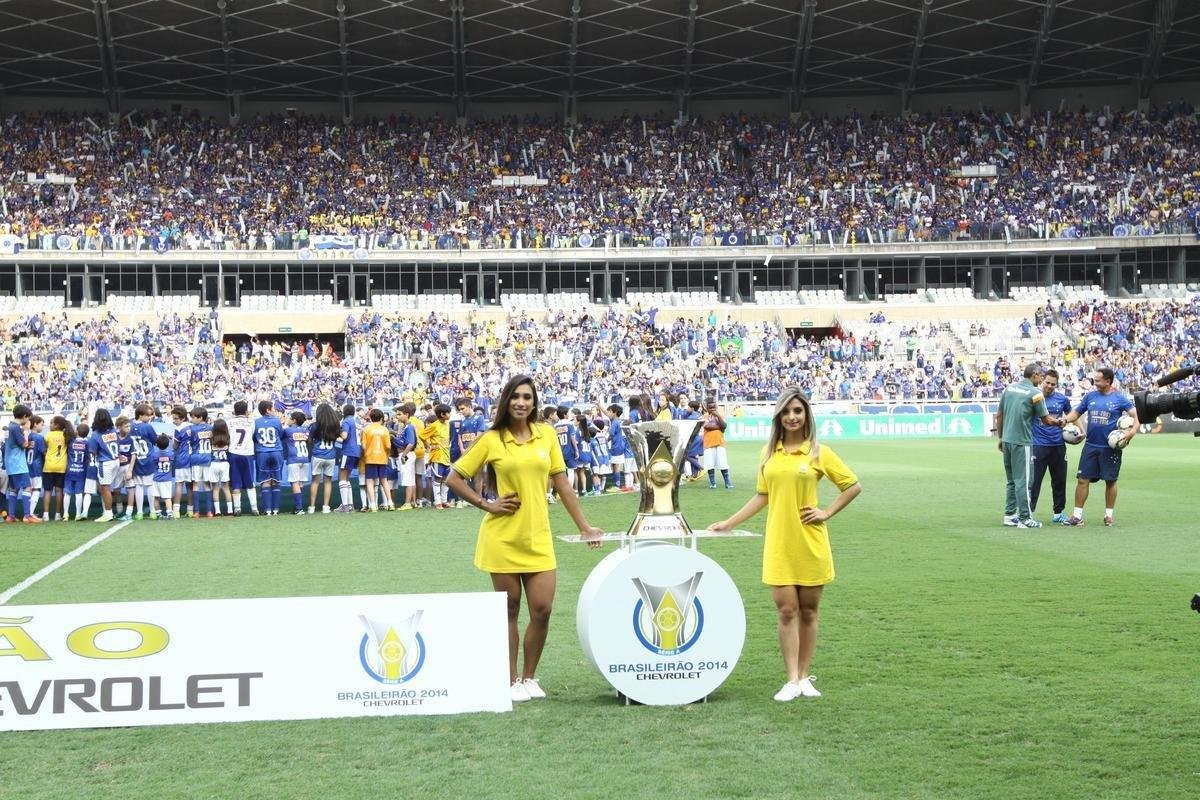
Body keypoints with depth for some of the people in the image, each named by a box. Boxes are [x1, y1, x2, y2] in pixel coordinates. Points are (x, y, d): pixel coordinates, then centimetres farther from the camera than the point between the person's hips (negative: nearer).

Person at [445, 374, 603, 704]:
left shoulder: (546, 434, 5)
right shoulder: (491, 440, -3)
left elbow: (561, 483, 10)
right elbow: (454, 478, 2)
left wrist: (584, 527, 8)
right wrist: (486, 504, -6)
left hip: (538, 537, 2)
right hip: (502, 538, -2)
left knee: (542, 610, -1)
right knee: (510, 609, 5)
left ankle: (530, 677, 17)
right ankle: (511, 680, 16)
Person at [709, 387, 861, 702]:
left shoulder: (819, 452, -1)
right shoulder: (769, 453, 8)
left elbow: (853, 486, 5)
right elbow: (762, 496, 14)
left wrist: (826, 512, -3)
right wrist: (730, 522, 11)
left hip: (810, 544, -2)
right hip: (778, 545, 2)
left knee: (808, 610, 6)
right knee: (787, 610, -3)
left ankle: (804, 677, 17)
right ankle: (792, 680, 1)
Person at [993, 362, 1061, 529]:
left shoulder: (1008, 388, 8)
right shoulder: (1035, 393, -9)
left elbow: (999, 415, 12)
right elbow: (1046, 420, -2)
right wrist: (1059, 422, 17)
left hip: (1007, 440, 6)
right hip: (1022, 442, -6)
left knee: (1011, 480, 15)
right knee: (1022, 481, -2)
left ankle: (1009, 515, 17)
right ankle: (1025, 518, 1)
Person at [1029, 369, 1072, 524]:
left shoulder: (1062, 399, 6)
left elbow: (1070, 415, 22)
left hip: (1058, 445, 4)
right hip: (1039, 445, -4)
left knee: (1060, 480, 9)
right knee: (1035, 480, -5)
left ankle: (1058, 513, 20)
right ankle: (1028, 512, -1)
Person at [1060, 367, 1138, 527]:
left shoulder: (1119, 398, -4)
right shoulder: (1090, 396, 8)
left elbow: (1134, 415, -6)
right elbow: (1076, 412, 14)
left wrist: (1132, 431, -23)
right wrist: (1064, 420, -4)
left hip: (1111, 447, -3)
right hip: (1091, 446, 3)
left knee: (1110, 481, 7)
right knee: (1082, 479, -1)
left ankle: (1109, 515, 20)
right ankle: (1077, 516, 4)